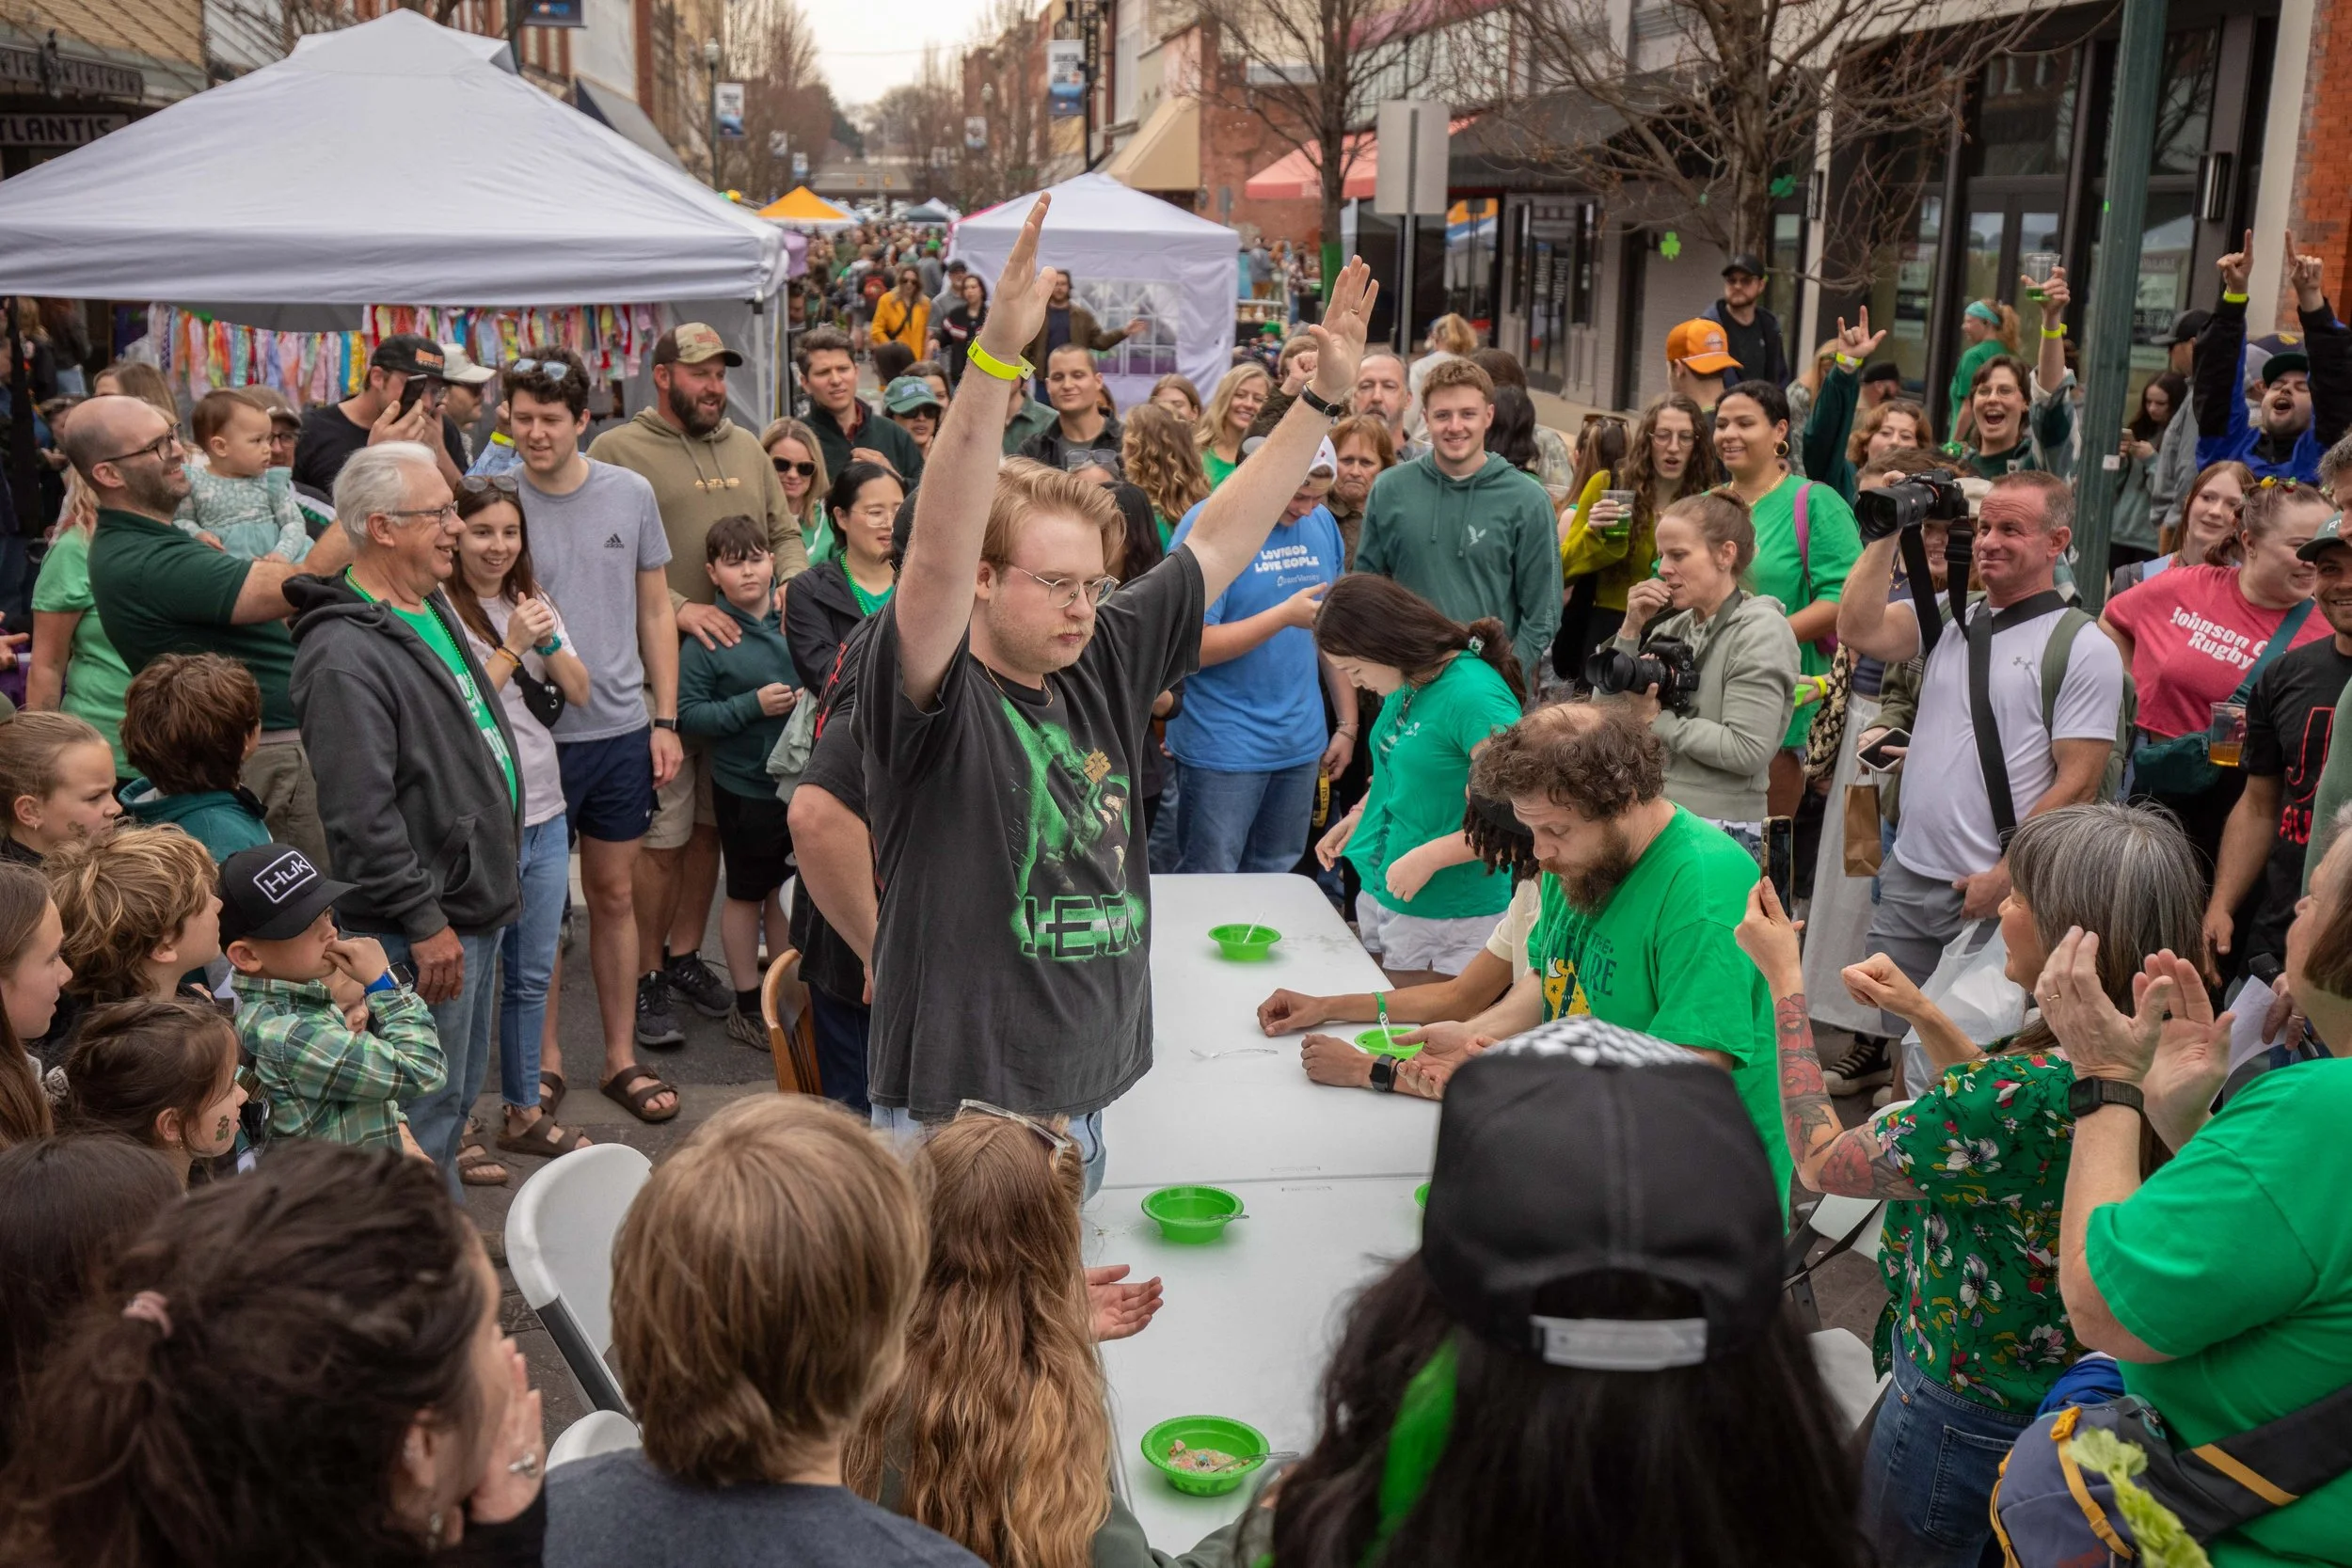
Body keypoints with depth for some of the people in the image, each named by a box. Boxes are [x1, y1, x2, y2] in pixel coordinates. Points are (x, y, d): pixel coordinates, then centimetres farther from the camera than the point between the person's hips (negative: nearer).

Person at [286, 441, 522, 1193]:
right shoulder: (344, 655, -21)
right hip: (429, 922, -9)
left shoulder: (432, 608, 10)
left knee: (459, 1087, 22)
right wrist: (423, 920, -22)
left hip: (478, 903, 10)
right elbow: (360, 815, -24)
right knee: (431, 1097, 2)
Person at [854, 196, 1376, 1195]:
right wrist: (997, 353, -39)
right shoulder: (931, 697, -14)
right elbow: (937, 550, -30)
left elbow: (1219, 540, 11)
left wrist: (1325, 398, 10)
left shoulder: (1105, 663, 5)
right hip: (956, 1107, -6)